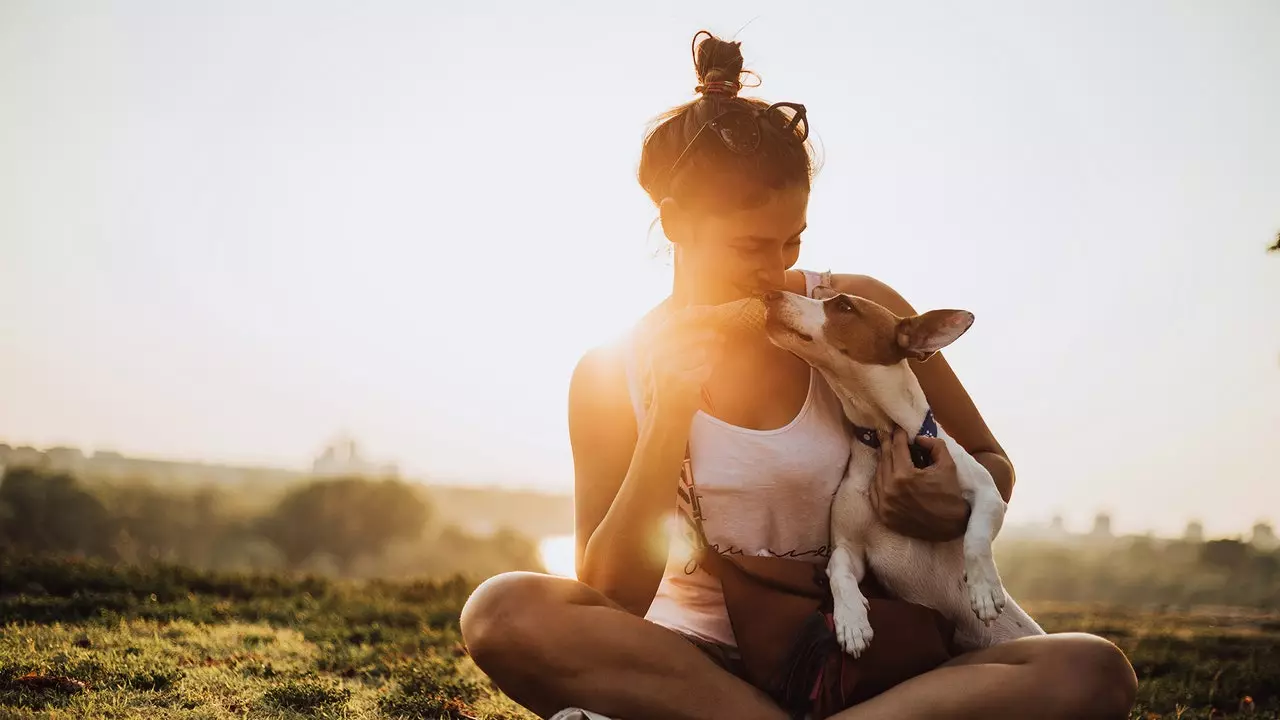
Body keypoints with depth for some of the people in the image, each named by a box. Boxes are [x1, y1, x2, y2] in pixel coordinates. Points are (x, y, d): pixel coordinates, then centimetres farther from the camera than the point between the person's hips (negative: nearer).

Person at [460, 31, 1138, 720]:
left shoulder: (857, 313, 1)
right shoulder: (611, 376, 0)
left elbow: (991, 464, 12)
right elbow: (610, 598, -6)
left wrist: (957, 502, -13)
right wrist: (670, 417, -16)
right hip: (695, 660, -1)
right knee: (503, 610, -29)